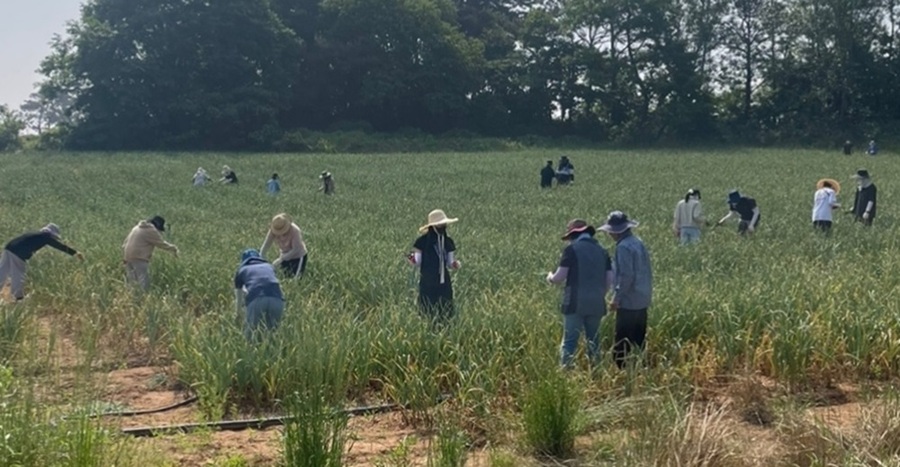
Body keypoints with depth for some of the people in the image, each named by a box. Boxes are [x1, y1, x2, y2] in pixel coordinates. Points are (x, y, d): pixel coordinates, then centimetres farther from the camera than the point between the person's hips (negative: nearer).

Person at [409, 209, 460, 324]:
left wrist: (455, 264, -9)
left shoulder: (448, 242, 6)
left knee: (446, 314, 6)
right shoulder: (423, 241, -8)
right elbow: (417, 262, -3)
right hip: (428, 284, -4)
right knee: (429, 314, 0)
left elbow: (450, 263, 13)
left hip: (444, 283, 4)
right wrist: (412, 259, -24)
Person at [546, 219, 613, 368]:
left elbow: (560, 277, -8)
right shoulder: (601, 251, 11)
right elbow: (610, 281, 9)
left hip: (576, 304, -5)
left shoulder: (572, 249, -4)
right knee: (593, 341, 15)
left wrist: (550, 277, 14)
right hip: (596, 304, 5)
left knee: (569, 342, -4)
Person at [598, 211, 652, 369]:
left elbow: (626, 276, -22)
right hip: (642, 301, 9)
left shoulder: (623, 247, -17)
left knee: (621, 346, -4)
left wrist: (616, 298, -16)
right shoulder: (638, 243, 10)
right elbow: (647, 273, 15)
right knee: (639, 343, 15)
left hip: (629, 303, -9)